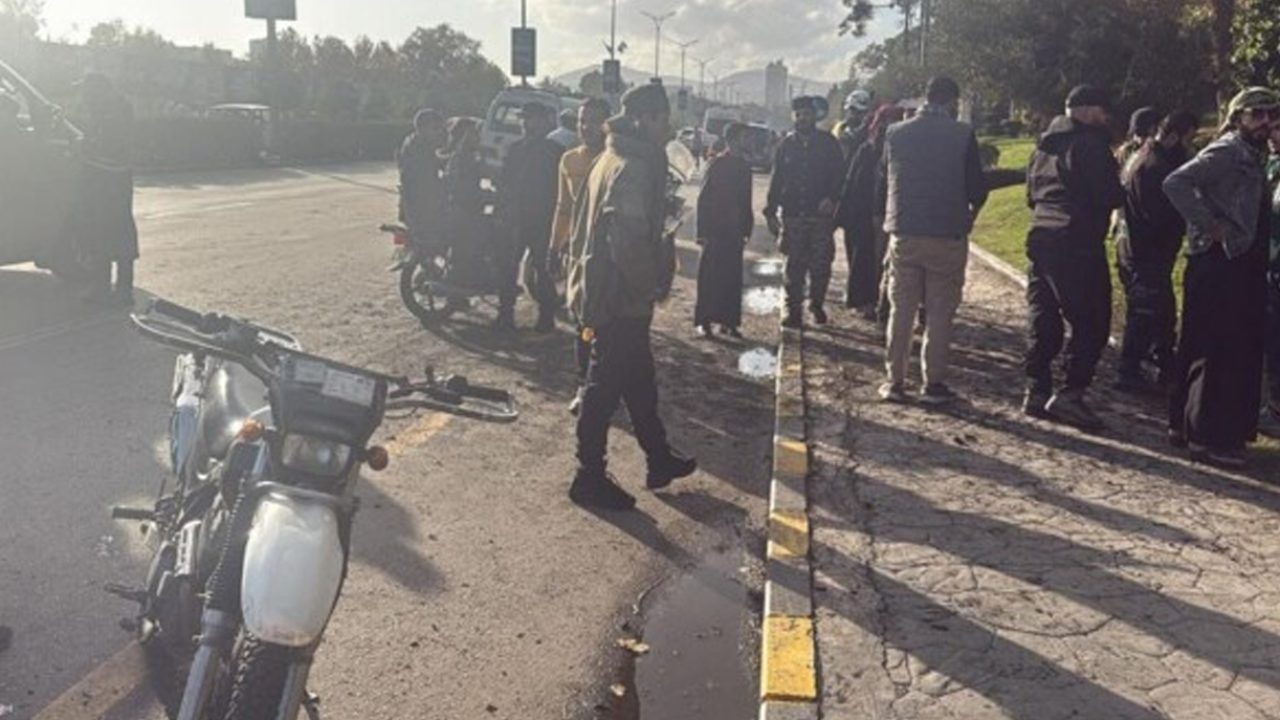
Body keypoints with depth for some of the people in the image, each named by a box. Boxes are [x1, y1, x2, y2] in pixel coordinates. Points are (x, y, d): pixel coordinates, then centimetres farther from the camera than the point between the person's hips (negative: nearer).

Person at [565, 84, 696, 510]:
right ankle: (590, 478, 12)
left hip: (604, 291, 10)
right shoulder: (631, 169, -20)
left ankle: (660, 460, 33)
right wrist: (654, 284, -12)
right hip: (620, 298, -10)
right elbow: (629, 243, -27)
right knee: (605, 387, 0)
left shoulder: (613, 159, 12)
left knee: (639, 379, 19)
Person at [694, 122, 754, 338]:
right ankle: (704, 320, 6)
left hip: (734, 231, 5)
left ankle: (729, 321, 12)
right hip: (715, 229, -5)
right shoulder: (717, 164, -7)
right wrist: (703, 231, -12)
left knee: (732, 277, 6)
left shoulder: (744, 166, 10)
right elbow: (704, 199, -8)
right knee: (710, 276, -1)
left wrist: (746, 229, 11)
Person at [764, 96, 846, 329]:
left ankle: (817, 305, 18)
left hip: (821, 213, -1)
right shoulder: (786, 144, 10)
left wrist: (831, 198, -14)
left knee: (821, 265, -1)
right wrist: (771, 212, 5)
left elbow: (839, 174, 3)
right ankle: (794, 312, 8)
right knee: (794, 267, 2)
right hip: (792, 214, 1)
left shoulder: (828, 142, 5)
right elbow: (776, 180, 11)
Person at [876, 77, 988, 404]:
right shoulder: (962, 135, -6)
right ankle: (934, 383, 7)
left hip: (903, 233, 3)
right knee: (940, 311, 5)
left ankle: (895, 381, 10)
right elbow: (977, 188, -2)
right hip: (948, 235, -3)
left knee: (901, 310, 9)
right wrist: (970, 215, 17)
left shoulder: (896, 133, 3)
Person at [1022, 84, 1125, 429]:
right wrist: (1120, 191, 8)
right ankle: (1070, 393, -9)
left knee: (1044, 319, 11)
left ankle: (1037, 391, 12)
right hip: (1077, 244, -8)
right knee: (1091, 323, -3)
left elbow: (1032, 195, 23)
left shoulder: (1045, 145, 17)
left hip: (1040, 238, 8)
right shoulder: (1091, 143, -8)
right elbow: (1110, 196, -12)